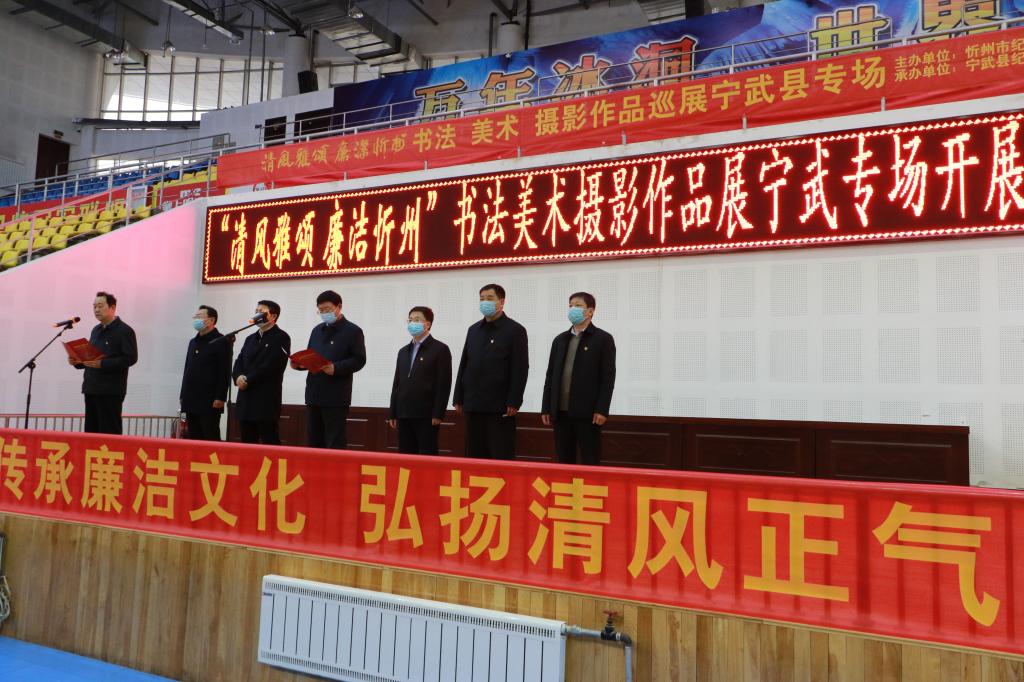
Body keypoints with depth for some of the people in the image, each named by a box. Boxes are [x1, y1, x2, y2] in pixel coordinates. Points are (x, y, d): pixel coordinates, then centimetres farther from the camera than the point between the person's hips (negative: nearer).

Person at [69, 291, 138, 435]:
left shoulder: (124, 331, -6)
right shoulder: (96, 330, 18)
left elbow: (130, 358, -15)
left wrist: (102, 363, -21)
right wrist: (77, 362, 5)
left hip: (111, 392, -8)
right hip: (91, 389, 8)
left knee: (109, 433, -6)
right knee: (91, 431, 9)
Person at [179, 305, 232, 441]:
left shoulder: (221, 342, -5)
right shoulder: (193, 342, 18)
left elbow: (225, 372, -10)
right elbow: (187, 370, 21)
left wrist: (220, 398, -16)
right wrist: (183, 395, 16)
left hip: (210, 402, -7)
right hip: (191, 401, 7)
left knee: (211, 438, -5)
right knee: (193, 438, 8)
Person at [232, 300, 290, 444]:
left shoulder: (281, 337, -4)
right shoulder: (250, 338, 20)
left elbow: (271, 365, -15)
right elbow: (239, 362, 13)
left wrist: (248, 380, -13)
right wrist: (238, 377, -9)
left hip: (266, 400, -7)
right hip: (246, 400, 7)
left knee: (269, 443, -6)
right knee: (247, 444, 9)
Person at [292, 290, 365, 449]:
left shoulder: (353, 331, -3)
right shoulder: (317, 330, 19)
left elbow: (359, 360, -10)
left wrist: (335, 368, -24)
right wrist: (298, 363, 0)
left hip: (336, 397, -7)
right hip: (313, 394, 7)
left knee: (335, 445, -4)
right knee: (313, 443, 11)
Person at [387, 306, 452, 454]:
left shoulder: (440, 349, -2)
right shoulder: (403, 351, 18)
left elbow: (444, 384, -8)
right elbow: (396, 384, 17)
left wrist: (438, 414, -14)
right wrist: (392, 413, 11)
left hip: (427, 415, -6)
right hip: (404, 415, 6)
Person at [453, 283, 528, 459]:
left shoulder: (515, 330, -2)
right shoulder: (473, 330, 15)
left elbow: (520, 369, -7)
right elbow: (463, 365, 16)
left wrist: (513, 402, -14)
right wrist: (458, 399, 11)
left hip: (500, 406, -6)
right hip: (473, 405, 6)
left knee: (501, 456, -3)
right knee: (474, 455, 9)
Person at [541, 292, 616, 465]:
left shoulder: (603, 339, -1)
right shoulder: (560, 340, 14)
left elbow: (608, 377, -6)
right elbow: (550, 376, 13)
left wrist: (602, 410, -14)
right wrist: (546, 408, 8)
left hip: (588, 412, -5)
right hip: (560, 412, 5)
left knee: (589, 462, 0)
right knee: (564, 461, 9)